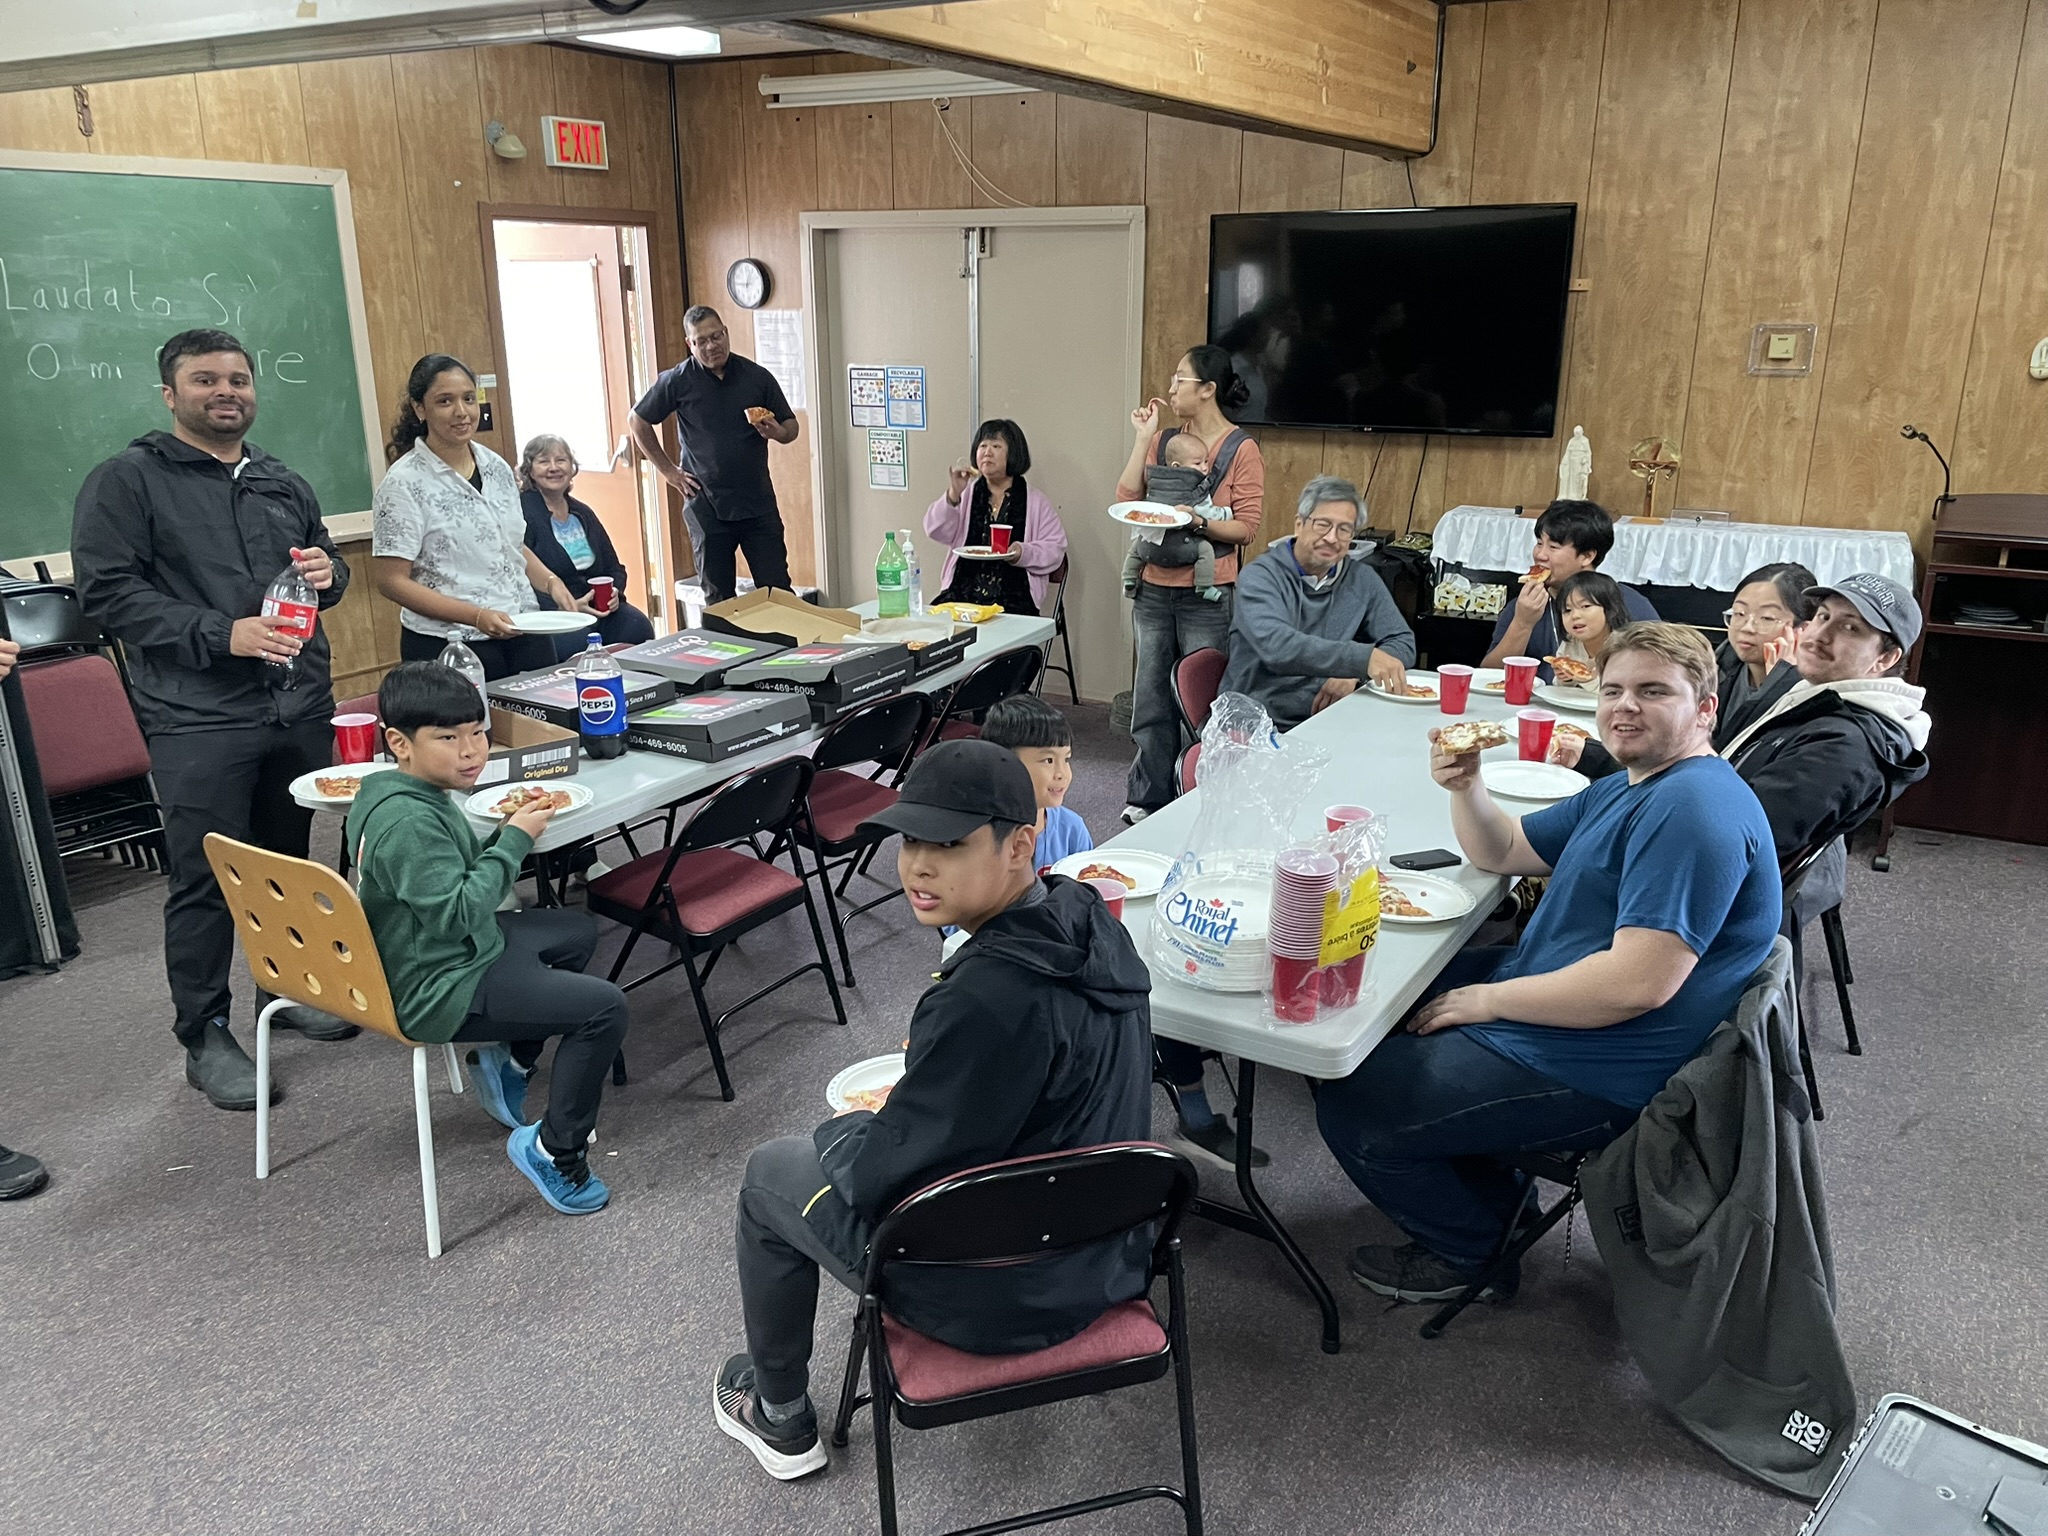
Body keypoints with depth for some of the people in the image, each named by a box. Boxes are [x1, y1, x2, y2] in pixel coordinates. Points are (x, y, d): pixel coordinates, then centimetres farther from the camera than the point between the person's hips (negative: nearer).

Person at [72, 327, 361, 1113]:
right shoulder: (126, 481, -2)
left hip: (301, 708, 5)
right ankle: (204, 1038, 13)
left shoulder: (284, 485, 16)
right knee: (206, 883, 0)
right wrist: (221, 635, -20)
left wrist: (329, 572, 0)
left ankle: (287, 988, 32)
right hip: (199, 722, -5)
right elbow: (106, 591, -9)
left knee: (288, 864, 15)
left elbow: (323, 568, 26)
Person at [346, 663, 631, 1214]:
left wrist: (509, 834, 0)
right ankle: (555, 1149, -2)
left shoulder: (412, 794, 4)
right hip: (435, 992, -11)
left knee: (578, 930, 26)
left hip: (455, 950, 11)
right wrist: (514, 841, -21)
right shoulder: (405, 822, -27)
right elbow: (459, 911, -29)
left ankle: (509, 1059, 27)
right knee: (604, 1007, -18)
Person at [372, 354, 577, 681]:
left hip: (526, 636, 6)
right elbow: (391, 580, -12)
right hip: (451, 649, -5)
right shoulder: (403, 483, -9)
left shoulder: (497, 468, 9)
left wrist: (550, 581, 2)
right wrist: (477, 616, -21)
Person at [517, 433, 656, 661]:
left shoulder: (583, 514, 19)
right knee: (577, 642, -35)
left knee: (637, 627, -23)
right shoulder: (521, 514, -5)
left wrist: (615, 592, -1)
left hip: (598, 608, 6)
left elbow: (614, 567, 22)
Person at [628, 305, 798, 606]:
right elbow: (638, 421, 9)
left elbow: (791, 426, 10)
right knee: (719, 598, 7)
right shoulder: (677, 381, -1)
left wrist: (778, 432, -13)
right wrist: (668, 469, 4)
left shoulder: (757, 376, 2)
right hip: (706, 505, -1)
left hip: (758, 503, 1)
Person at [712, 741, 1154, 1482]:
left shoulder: (987, 999, -35)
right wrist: (932, 1059, 12)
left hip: (996, 1297, -8)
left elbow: (882, 1172, -23)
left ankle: (781, 1420, 36)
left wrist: (841, 1132, -3)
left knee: (770, 1173, 16)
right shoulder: (1094, 924, -8)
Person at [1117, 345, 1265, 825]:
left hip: (1206, 595, -5)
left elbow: (1247, 528, -9)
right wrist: (1143, 438, -1)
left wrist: (1196, 522, -22)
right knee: (1150, 699, 11)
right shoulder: (1164, 440, 10)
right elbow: (1126, 499, 0)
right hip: (1154, 588, 5)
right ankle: (1147, 799, 21)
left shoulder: (1241, 450, -5)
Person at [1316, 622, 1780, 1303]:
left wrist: (1488, 999, -20)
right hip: (1548, 1004, 11)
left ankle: (1476, 1249, 13)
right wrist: (1466, 787, -4)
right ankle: (1488, 1192, 21)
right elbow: (1502, 852, 18)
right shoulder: (1626, 789, 12)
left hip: (1593, 1075, -11)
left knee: (1349, 1106, -11)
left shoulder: (1694, 808, -23)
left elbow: (1639, 983, -31)